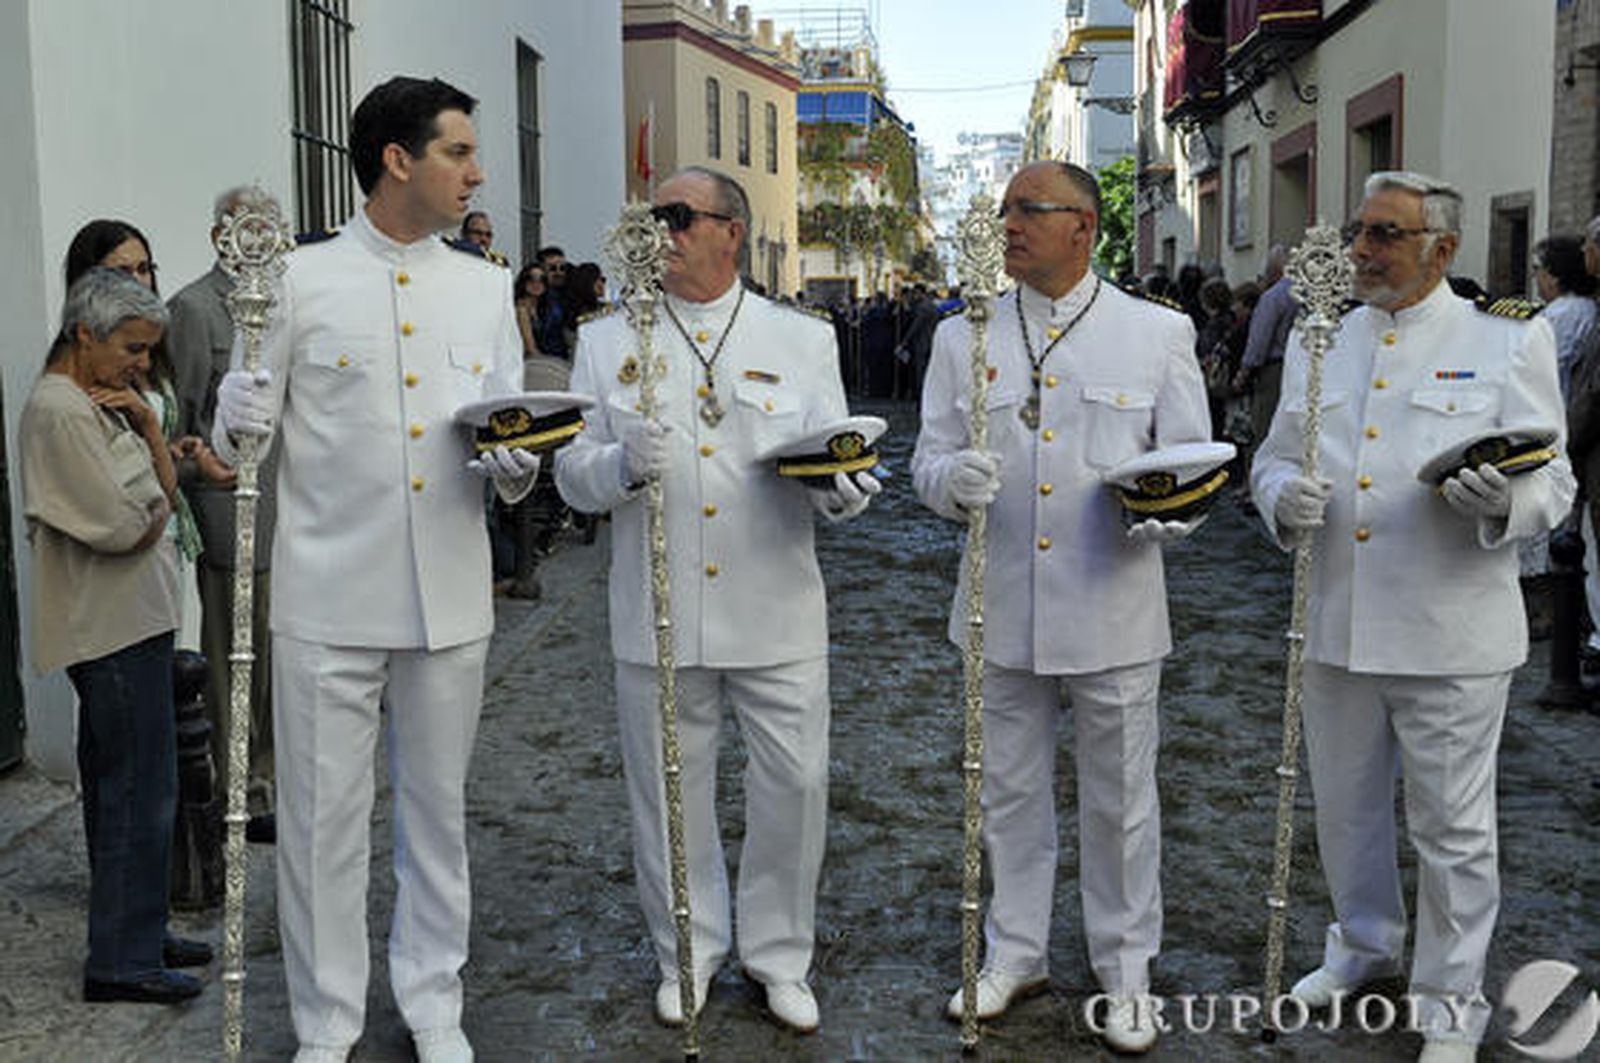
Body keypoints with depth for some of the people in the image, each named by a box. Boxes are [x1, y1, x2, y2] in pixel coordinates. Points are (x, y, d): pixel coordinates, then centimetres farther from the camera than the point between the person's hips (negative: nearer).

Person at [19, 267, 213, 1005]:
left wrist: (147, 424, -2)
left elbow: (166, 494, 11)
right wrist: (155, 513, 1)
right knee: (141, 791, -5)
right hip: (114, 626, -10)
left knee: (118, 787, 16)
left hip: (131, 620, 10)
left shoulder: (99, 404, 14)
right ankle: (121, 960, 4)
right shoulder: (58, 410, -15)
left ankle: (134, 937, 28)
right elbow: (124, 530, -20)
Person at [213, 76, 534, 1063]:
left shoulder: (487, 287, 9)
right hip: (329, 599, -3)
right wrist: (238, 418, -21)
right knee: (323, 817, 5)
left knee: (438, 809, 14)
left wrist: (518, 464, -11)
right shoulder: (299, 279, -1)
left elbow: (514, 434, 12)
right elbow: (240, 435, 2)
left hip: (449, 599, 3)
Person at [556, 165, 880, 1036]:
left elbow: (833, 462, 5)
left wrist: (843, 489, -19)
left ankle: (778, 954, 28)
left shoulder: (803, 339, 7)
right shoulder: (608, 341, 7)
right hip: (656, 614, 1)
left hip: (777, 613, 0)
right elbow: (573, 474, 2)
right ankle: (687, 950, 34)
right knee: (668, 791, 11)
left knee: (794, 783, 5)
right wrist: (624, 464, -19)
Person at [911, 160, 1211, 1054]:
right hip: (1003, 610, 2)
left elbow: (1194, 462, 3)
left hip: (1115, 610, -2)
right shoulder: (964, 336, 5)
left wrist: (1165, 508, -19)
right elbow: (930, 460, 5)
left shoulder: (1159, 333, 1)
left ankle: (1127, 971, 29)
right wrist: (955, 478, -19)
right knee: (1011, 793, 15)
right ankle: (1015, 953, 34)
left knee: (1121, 801, 9)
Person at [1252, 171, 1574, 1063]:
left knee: (1454, 824, 8)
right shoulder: (1319, 343, 10)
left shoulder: (1509, 344, -2)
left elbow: (1553, 484, -4)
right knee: (1345, 807, 18)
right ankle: (1365, 946, 42)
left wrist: (1503, 501, -27)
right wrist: (1284, 495, -9)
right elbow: (1274, 459, 15)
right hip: (1339, 623, 4)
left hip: (1451, 635, -4)